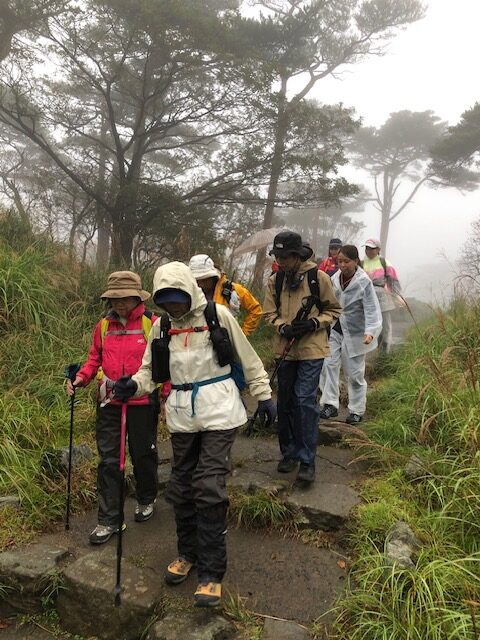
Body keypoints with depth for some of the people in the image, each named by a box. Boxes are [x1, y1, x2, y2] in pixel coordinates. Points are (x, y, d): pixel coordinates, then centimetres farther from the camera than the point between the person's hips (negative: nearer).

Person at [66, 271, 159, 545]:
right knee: (109, 459, 6)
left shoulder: (152, 324, -9)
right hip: (110, 403, 4)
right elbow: (95, 358, 14)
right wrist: (81, 378, -4)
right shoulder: (104, 326, 4)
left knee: (143, 455, 14)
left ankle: (146, 500, 40)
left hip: (142, 402, -3)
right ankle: (108, 520, 18)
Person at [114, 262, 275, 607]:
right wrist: (134, 384, -13)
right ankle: (189, 552, 35)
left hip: (219, 411, -4)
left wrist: (264, 395, 3)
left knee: (209, 488, -7)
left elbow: (247, 358, 1)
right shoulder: (161, 326, 4)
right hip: (181, 414, 5)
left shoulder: (217, 315, -7)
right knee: (181, 486, 13)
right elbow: (151, 370, 8)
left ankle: (212, 572, 9)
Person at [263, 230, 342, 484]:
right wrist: (283, 327, -14)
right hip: (285, 348, 4)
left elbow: (334, 310, 2)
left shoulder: (318, 277, -7)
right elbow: (269, 313, 7)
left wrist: (313, 323, -15)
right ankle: (289, 452, 27)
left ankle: (307, 460, 4)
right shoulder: (275, 280, 2)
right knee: (285, 401, 11)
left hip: (311, 349, -4)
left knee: (306, 400, -8)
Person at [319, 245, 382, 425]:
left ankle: (357, 410, 20)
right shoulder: (335, 278, 0)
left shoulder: (364, 282, -15)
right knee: (329, 364, -5)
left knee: (355, 373, 5)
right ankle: (330, 404, 5)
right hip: (334, 330, 4)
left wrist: (370, 332, -31)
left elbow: (371, 309, -19)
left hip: (354, 333, -4)